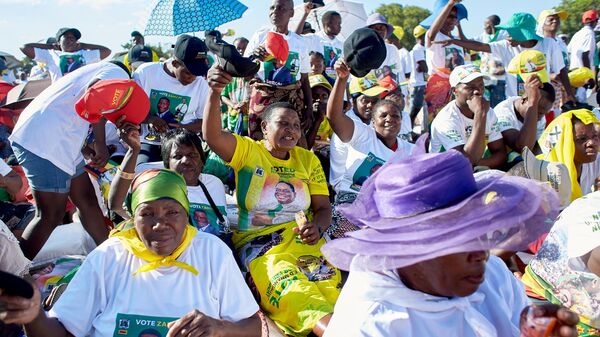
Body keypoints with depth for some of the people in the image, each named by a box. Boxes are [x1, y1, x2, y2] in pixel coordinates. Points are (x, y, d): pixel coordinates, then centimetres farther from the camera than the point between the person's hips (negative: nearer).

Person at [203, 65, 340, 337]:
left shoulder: (308, 159, 18)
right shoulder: (247, 150, 9)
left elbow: (323, 207, 16)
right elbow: (212, 135, -11)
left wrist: (316, 227, -8)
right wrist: (215, 92, -28)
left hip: (302, 237, 4)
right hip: (256, 240, -4)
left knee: (328, 286, -31)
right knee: (289, 289, -37)